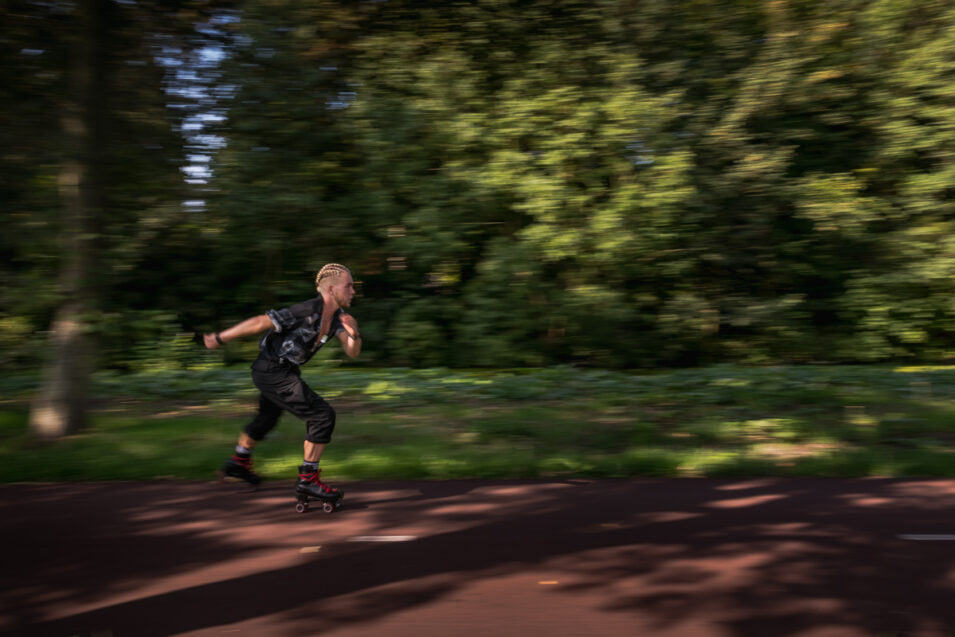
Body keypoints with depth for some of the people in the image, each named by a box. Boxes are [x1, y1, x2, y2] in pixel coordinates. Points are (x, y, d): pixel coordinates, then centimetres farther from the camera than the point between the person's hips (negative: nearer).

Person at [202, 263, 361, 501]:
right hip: (273, 373, -10)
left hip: (283, 370, 10)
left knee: (267, 418, 31)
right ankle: (308, 479, -6)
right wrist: (219, 339, -14)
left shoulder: (337, 316, -1)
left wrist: (354, 333, -31)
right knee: (323, 416, -15)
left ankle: (237, 463, 52)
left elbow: (352, 351, -8)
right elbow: (259, 322, -22)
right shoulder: (308, 311, -27)